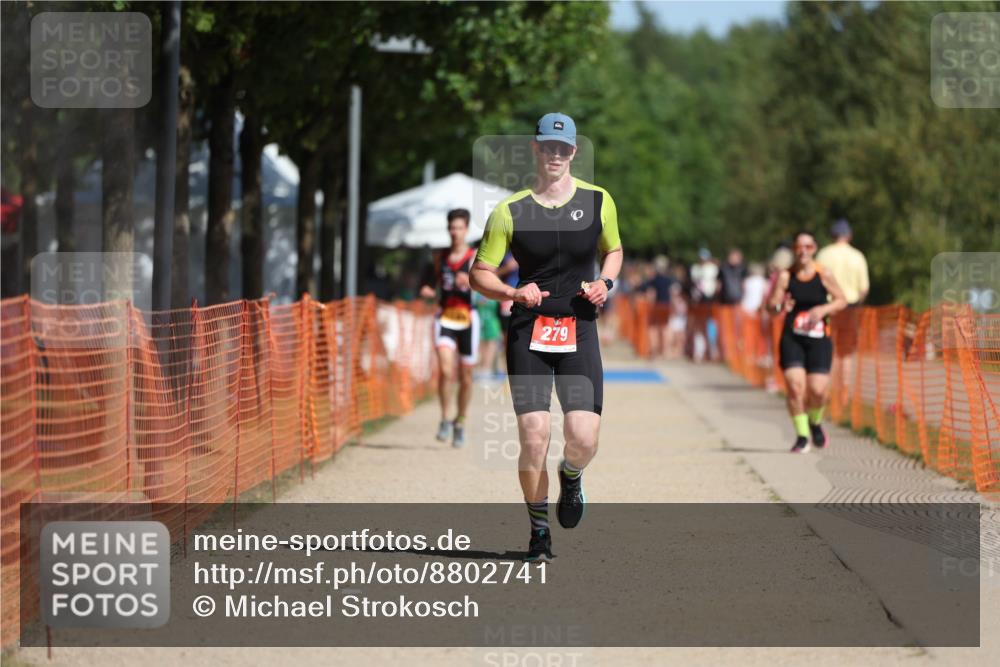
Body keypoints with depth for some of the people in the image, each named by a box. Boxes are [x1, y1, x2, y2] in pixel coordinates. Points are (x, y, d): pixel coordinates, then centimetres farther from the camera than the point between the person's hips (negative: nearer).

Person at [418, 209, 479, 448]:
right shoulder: (441, 257, 7)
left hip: (467, 319, -1)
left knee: (465, 377, 8)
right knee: (445, 370, -19)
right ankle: (445, 418, -5)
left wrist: (471, 281, -39)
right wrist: (427, 290, -1)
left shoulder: (476, 257, -3)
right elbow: (432, 282, 22)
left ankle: (460, 422, 27)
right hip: (445, 318, 1)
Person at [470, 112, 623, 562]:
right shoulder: (510, 212, -1)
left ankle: (570, 476, 27)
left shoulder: (598, 202, 4)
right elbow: (479, 274, 3)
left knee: (584, 440, -11)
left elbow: (613, 250, 21)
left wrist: (605, 282, 0)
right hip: (528, 334, -1)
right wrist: (513, 293, -16)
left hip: (579, 331, 1)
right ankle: (539, 530, 12)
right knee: (534, 437, -8)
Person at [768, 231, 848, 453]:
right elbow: (772, 305, -2)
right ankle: (802, 436, 3)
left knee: (818, 391, -6)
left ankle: (815, 423, 27)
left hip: (819, 339, 0)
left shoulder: (824, 275, -1)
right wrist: (780, 307, -26)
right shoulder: (785, 276, -1)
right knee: (795, 387, -12)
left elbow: (841, 301, 6)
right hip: (792, 338, 0)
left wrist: (823, 309, -12)